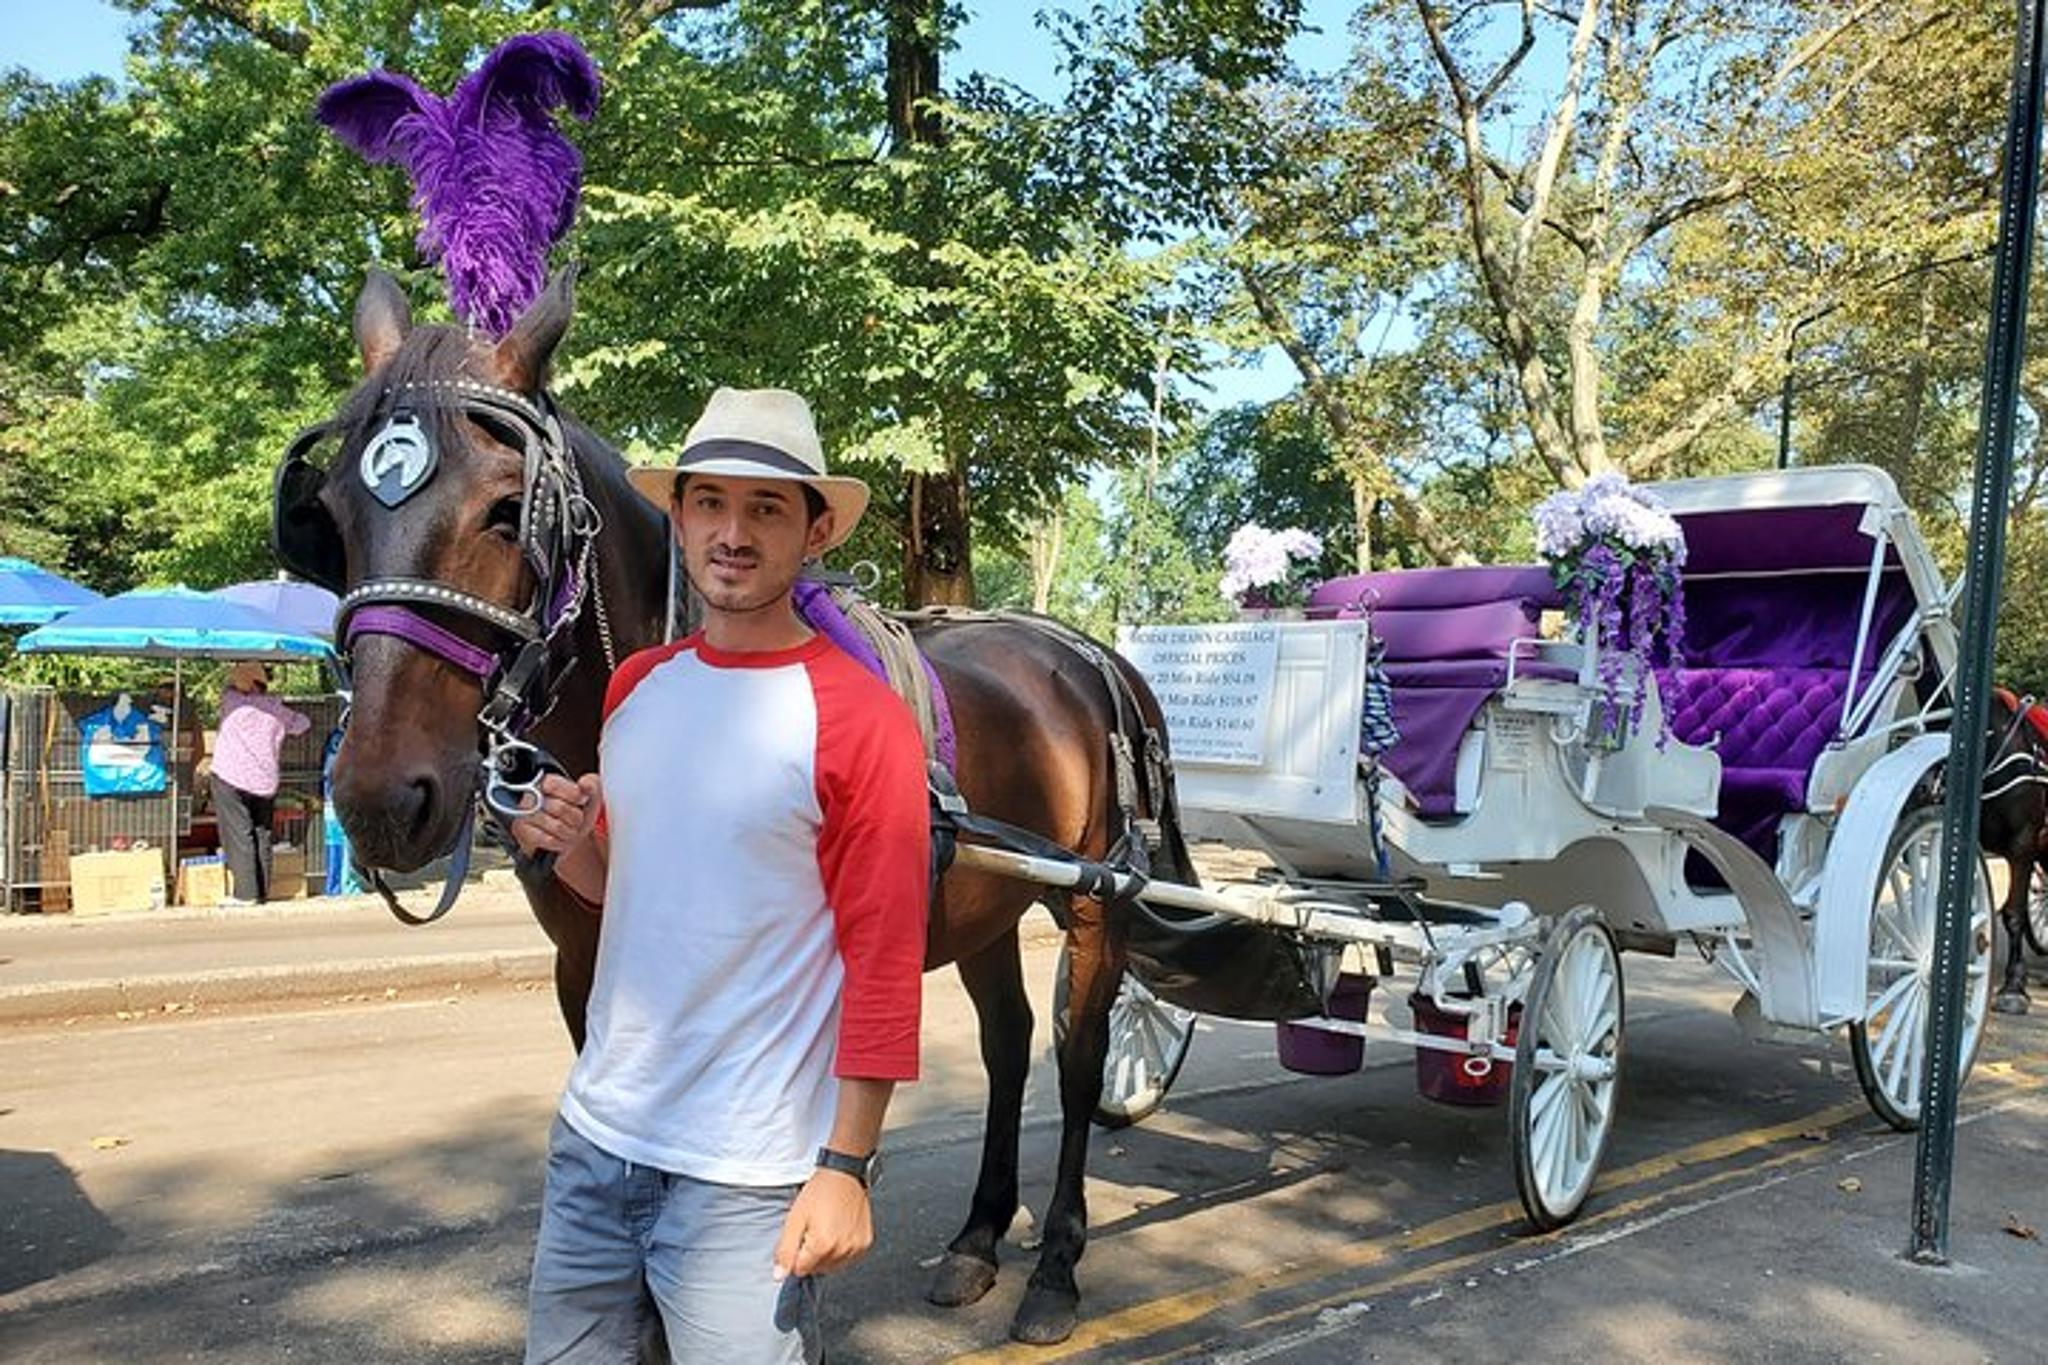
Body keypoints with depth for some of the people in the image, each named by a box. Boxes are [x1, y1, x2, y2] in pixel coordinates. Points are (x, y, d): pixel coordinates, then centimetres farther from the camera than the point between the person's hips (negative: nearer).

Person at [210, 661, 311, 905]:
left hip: (230, 777, -4)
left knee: (238, 835, -2)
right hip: (265, 782, 4)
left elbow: (229, 685, 19)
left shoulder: (233, 701, -2)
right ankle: (262, 890, 16)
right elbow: (305, 725, 21)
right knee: (262, 834, 13)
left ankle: (245, 892, -4)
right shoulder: (277, 710, 7)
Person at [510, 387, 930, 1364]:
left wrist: (845, 1167, -14)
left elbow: (883, 960, -14)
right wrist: (567, 843, -4)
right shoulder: (636, 685, 4)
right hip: (596, 1132, 6)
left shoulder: (861, 720, -15)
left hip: (746, 1175, -6)